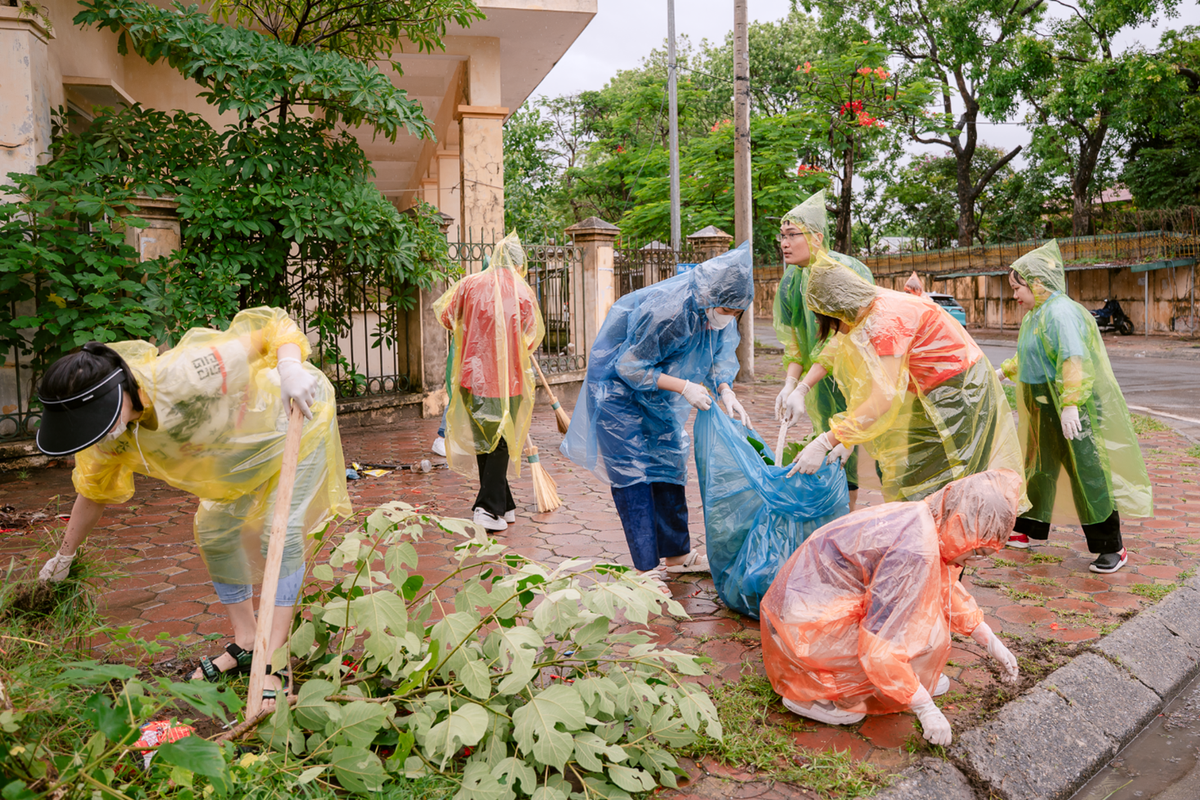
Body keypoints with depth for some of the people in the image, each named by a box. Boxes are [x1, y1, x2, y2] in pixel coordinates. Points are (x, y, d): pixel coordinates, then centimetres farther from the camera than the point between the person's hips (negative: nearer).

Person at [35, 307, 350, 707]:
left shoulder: (184, 376, -43)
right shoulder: (110, 436, -19)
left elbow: (271, 328, -33)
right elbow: (94, 492, 3)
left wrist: (291, 368, -53)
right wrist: (64, 555, 16)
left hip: (297, 410, -7)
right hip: (242, 435, 7)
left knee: (281, 532, -15)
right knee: (215, 532, 7)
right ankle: (245, 644, 22)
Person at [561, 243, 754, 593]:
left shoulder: (716, 311, -11)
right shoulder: (667, 311, -35)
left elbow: (719, 354, 3)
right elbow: (630, 367, -27)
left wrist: (725, 391, -15)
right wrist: (685, 387, -28)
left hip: (656, 390, 8)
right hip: (618, 385, -8)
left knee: (670, 463, 11)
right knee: (632, 471, -9)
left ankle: (678, 554, 22)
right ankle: (646, 569, -4)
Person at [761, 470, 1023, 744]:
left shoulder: (922, 519, 2)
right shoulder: (915, 552, -27)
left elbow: (948, 589, 23)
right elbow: (879, 648, -26)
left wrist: (992, 642, 25)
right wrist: (926, 709, -17)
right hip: (807, 629, -9)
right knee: (924, 636, -12)